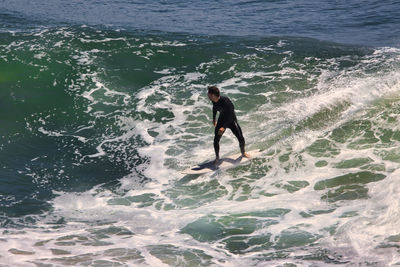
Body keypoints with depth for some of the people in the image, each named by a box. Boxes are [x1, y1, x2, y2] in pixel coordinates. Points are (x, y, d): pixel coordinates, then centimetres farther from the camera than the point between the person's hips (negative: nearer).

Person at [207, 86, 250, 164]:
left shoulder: (225, 101, -35)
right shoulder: (214, 101, -14)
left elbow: (231, 115, -36)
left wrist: (223, 127, -41)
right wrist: (214, 119, 22)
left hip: (231, 120, -5)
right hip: (221, 120, 5)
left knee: (241, 138, -3)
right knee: (216, 140, -6)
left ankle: (243, 153, 26)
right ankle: (217, 158, 12)